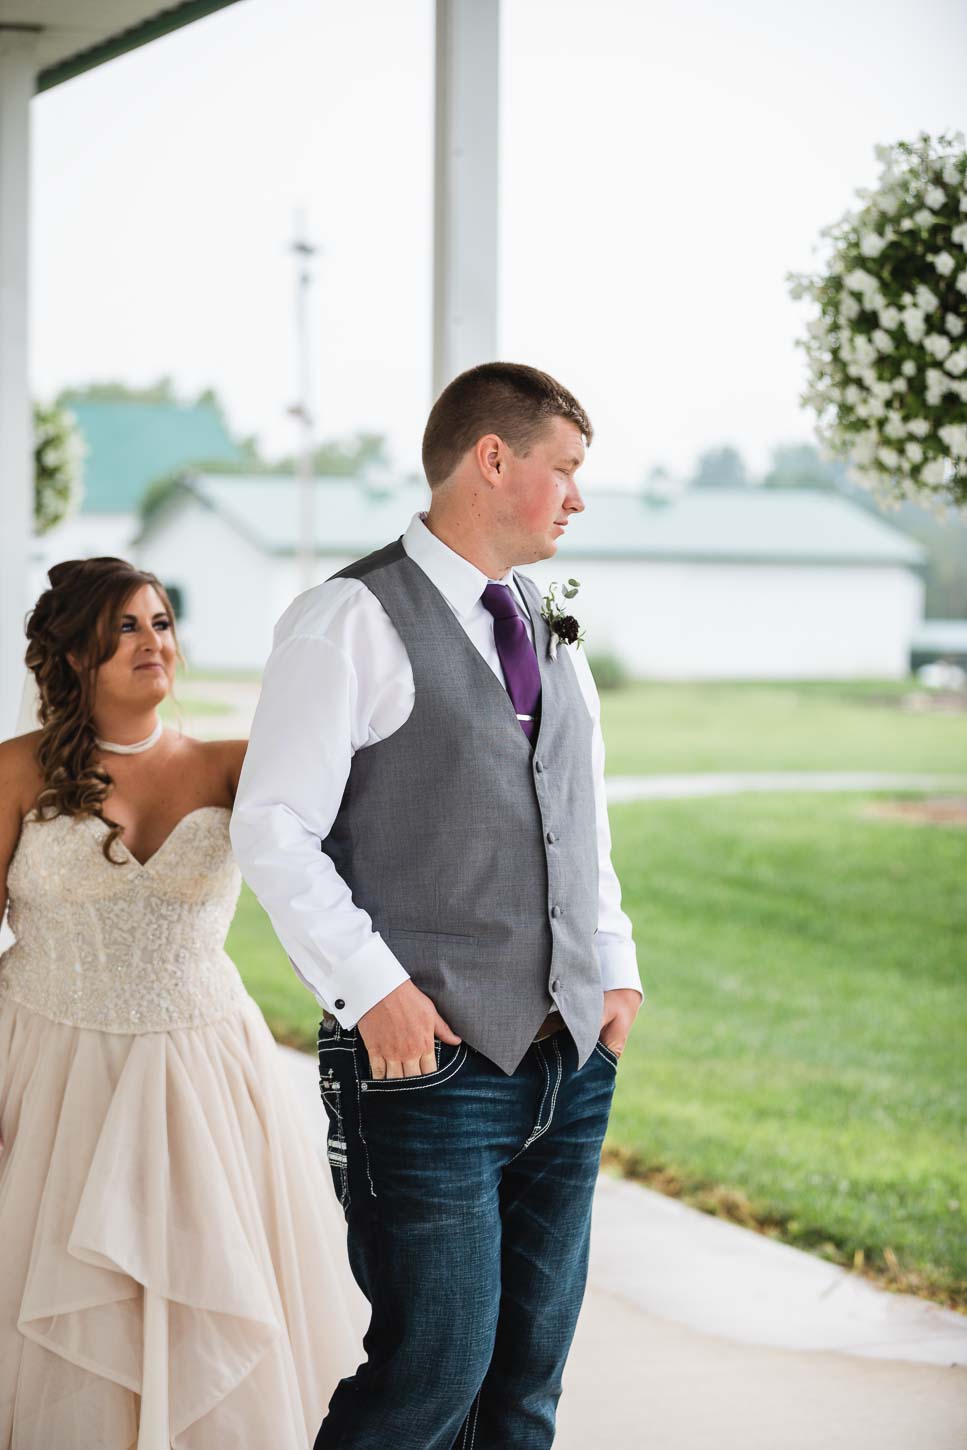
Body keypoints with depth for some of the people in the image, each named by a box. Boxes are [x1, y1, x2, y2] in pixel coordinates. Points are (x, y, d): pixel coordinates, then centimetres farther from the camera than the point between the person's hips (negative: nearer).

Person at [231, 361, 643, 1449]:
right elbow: (272, 830, -11)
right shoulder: (350, 622, -7)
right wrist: (372, 986, -18)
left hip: (571, 1059, 7)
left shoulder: (552, 634, 17)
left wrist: (614, 963, 13)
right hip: (430, 1060, -7)